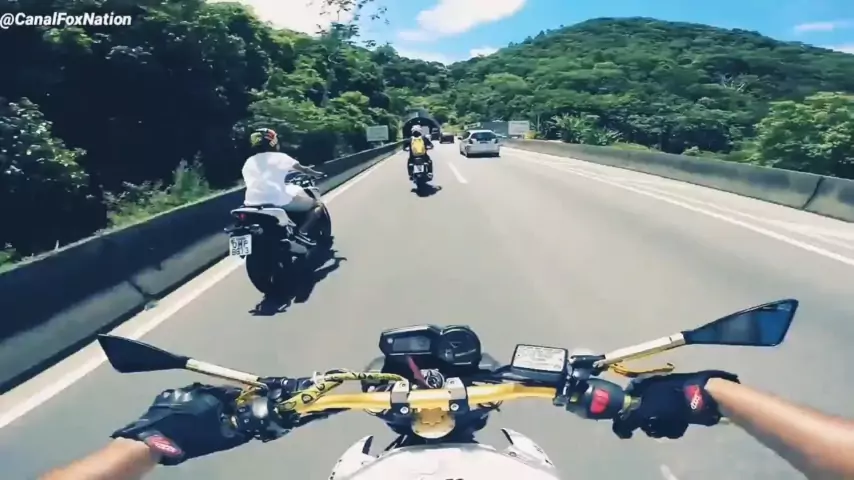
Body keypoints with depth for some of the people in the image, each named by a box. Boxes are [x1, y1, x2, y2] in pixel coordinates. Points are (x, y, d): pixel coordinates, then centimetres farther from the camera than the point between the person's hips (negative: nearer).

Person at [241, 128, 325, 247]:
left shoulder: (248, 163, 17)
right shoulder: (279, 157, 4)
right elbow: (303, 169, 9)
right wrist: (316, 173, 28)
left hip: (253, 204, 6)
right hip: (279, 200, -6)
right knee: (317, 205, 8)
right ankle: (302, 232, -12)